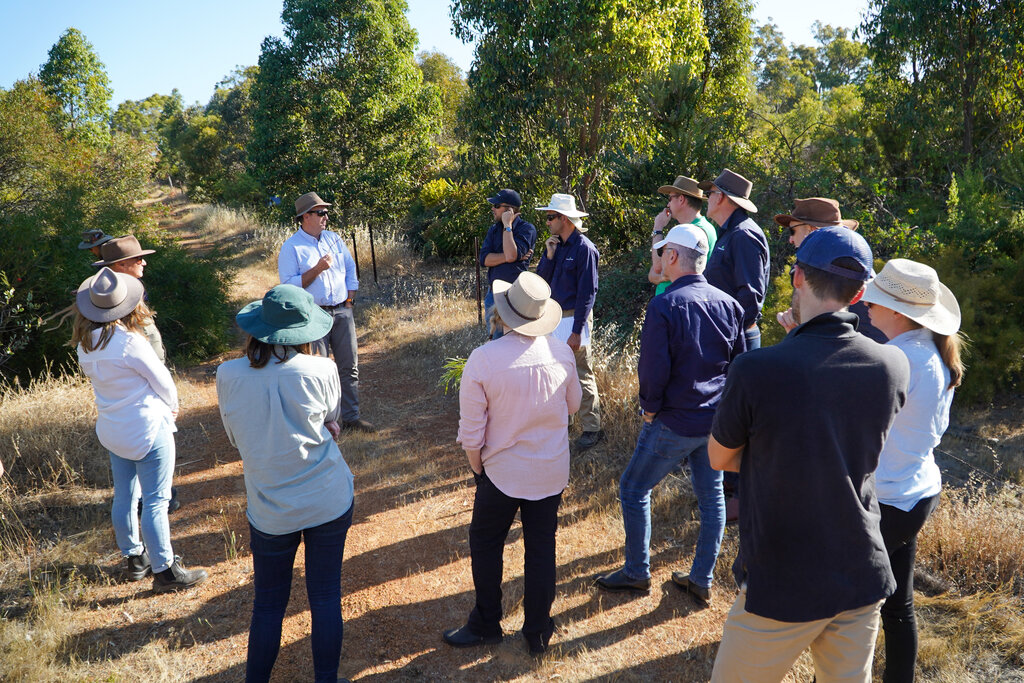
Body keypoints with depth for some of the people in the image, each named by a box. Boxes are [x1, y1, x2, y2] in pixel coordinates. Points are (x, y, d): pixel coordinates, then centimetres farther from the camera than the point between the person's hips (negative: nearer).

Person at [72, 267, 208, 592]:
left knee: (124, 496, 19)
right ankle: (164, 570, 10)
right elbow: (162, 381, -14)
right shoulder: (129, 341, -24)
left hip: (112, 429, 8)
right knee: (156, 502, 1)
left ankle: (133, 558, 35)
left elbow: (99, 379, 9)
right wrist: (172, 406, 8)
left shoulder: (85, 343, -1)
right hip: (148, 430, -8)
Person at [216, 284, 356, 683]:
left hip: (270, 509, 1)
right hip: (329, 501, -1)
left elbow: (236, 437, 5)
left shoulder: (228, 375, -10)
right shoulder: (321, 371, -15)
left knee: (268, 605, 17)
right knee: (326, 598, 13)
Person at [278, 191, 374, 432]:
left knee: (349, 366, 7)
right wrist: (317, 269, -19)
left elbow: (350, 269, 18)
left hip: (342, 312, 5)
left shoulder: (334, 238, 12)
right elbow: (289, 285, -12)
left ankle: (351, 416, 17)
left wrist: (349, 299, 8)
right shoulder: (291, 248, -5)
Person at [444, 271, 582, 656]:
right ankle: (538, 634, 31)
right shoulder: (562, 353, -13)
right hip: (552, 471, 3)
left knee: (485, 545, 19)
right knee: (541, 549, 17)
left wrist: (477, 467, 2)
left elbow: (471, 431, -15)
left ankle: (486, 626, 34)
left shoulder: (483, 359, -23)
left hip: (502, 473, -3)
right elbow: (573, 405, 5)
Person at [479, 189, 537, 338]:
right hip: (492, 292, 7)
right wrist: (509, 257, -15)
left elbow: (511, 255, -24)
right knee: (493, 338, 16)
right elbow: (484, 259, -2)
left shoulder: (527, 229, -9)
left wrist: (507, 225, -17)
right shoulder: (493, 229, 10)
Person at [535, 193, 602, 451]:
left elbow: (587, 293, -15)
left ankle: (592, 429, 7)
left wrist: (577, 331, -18)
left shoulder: (584, 248, -12)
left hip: (574, 318, -8)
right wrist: (549, 255, -8)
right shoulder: (556, 245, 11)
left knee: (582, 375, -3)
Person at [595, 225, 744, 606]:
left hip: (675, 422, -6)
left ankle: (637, 573, 21)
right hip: (717, 419, 6)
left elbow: (653, 369, -19)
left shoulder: (664, 306, -17)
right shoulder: (728, 304, 1)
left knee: (633, 489, 10)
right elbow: (739, 361, 9)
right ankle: (701, 581, 26)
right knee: (711, 497, 16)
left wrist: (650, 407, -3)